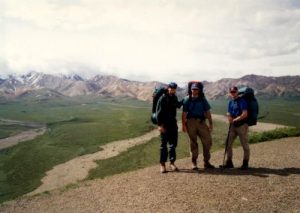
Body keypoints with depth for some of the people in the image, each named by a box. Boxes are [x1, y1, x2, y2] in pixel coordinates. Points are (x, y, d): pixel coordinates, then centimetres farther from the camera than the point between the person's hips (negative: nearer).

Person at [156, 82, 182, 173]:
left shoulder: (174, 97, 11)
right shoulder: (163, 98, -10)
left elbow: (178, 105, 32)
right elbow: (158, 112, -14)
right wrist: (160, 125, -20)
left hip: (173, 123, 6)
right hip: (164, 124, -6)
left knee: (173, 144, 8)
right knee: (163, 144, 0)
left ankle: (172, 163, 18)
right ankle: (162, 164, 9)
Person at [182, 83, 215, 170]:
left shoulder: (203, 99, 10)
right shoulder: (187, 100, 4)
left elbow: (207, 112, 10)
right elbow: (184, 113, 1)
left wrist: (210, 123, 4)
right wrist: (183, 125, -6)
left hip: (202, 122, 2)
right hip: (191, 122, -2)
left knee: (207, 141, -2)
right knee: (193, 142, 5)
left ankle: (206, 161, 11)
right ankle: (194, 162, 14)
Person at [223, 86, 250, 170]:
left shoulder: (242, 101, -11)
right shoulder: (230, 102, 11)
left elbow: (245, 114, -20)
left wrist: (234, 120, -15)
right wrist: (229, 117, -7)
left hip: (242, 125, -7)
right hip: (233, 126, 7)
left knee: (245, 145, 3)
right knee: (228, 143, 5)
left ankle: (245, 163, 14)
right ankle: (229, 162, 16)